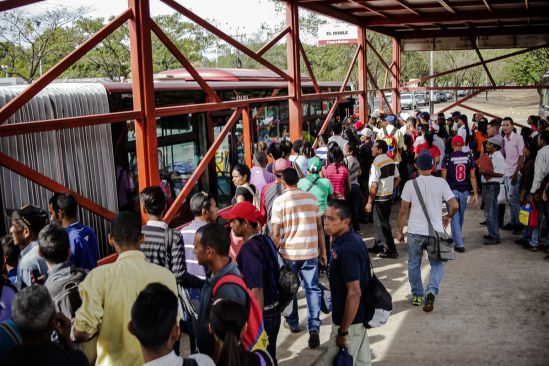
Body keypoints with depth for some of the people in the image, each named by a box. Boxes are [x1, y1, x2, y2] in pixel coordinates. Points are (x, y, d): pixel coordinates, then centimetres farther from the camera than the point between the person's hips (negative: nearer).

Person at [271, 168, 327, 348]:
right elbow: (319, 227, 7)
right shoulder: (312, 198, 3)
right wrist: (323, 251, 15)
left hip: (288, 252, -2)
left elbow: (275, 233, -9)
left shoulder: (279, 201, -7)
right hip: (311, 252, 2)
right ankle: (314, 327, -7)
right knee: (312, 289, 5)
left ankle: (293, 322, 31)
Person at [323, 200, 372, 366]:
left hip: (350, 320, -9)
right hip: (359, 315, 9)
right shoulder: (352, 239, 3)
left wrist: (343, 331, -22)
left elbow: (354, 293, -27)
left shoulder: (346, 249, -26)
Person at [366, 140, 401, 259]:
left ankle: (390, 250, 4)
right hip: (389, 196, 8)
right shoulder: (391, 161, 4)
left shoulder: (376, 164, -20)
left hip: (379, 198, -8)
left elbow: (374, 185, -21)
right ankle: (379, 245, 31)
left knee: (382, 224, 1)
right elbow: (397, 179, 10)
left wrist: (369, 202, -16)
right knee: (382, 222, 19)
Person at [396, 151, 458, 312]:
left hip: (415, 231, 0)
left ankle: (417, 295, 25)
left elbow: (403, 211, -5)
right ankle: (431, 291, -9)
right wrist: (448, 217, 14)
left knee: (414, 264, 17)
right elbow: (454, 205, -6)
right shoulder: (441, 183, -5)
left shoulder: (410, 184, -7)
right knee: (437, 264, 13)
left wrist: (400, 231, 6)